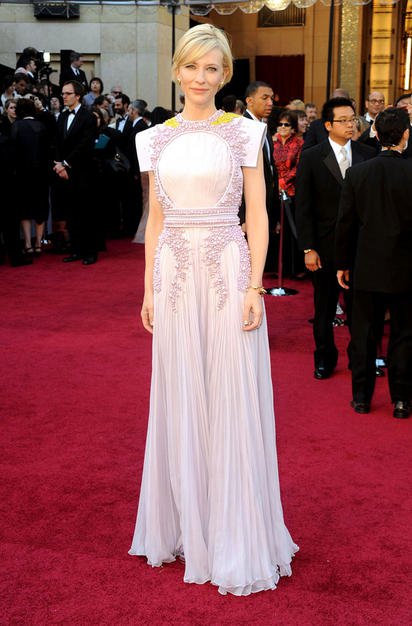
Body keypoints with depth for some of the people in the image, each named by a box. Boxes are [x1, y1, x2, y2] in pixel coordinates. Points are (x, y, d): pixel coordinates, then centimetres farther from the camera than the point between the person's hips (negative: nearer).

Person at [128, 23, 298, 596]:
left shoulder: (243, 133, 1)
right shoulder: (159, 139, 10)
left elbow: (257, 214, -2)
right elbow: (155, 218, 12)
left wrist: (254, 286, -11)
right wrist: (149, 288, 8)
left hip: (228, 273, -3)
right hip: (175, 275, 4)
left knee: (233, 402, 2)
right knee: (179, 402, 10)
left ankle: (235, 535, 16)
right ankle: (187, 525, 27)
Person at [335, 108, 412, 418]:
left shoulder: (357, 173, -5)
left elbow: (345, 223, 0)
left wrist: (342, 264, 9)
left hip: (367, 267, 2)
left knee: (364, 334, 11)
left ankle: (362, 397, 19)